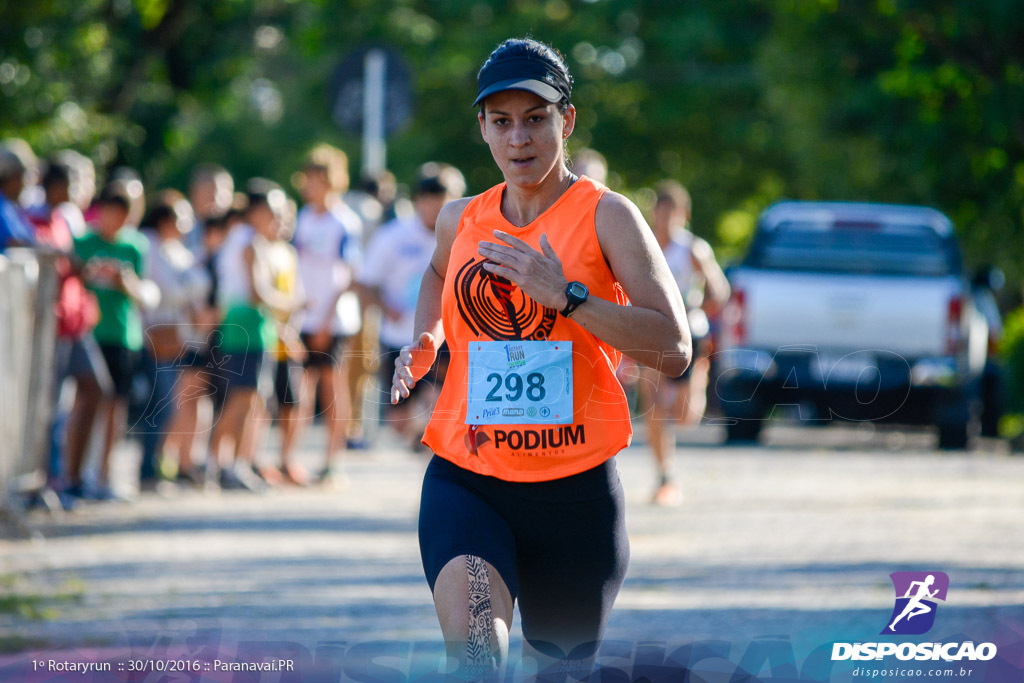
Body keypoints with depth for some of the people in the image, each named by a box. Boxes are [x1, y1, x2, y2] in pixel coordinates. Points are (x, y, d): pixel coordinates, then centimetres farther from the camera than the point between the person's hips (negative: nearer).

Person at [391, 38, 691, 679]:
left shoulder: (606, 216, -4)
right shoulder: (461, 220, 9)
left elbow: (674, 349, -14)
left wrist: (565, 295, -21)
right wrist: (425, 340, 15)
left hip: (575, 486, -2)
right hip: (466, 480, 2)